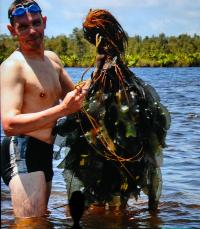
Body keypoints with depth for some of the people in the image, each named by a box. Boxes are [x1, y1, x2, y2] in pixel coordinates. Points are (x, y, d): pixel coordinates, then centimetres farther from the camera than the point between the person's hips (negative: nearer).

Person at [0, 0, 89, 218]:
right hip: (22, 152, -9)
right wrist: (62, 109, -30)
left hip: (44, 153, 9)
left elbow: (74, 96, 26)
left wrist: (86, 91, 1)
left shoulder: (52, 59, 13)